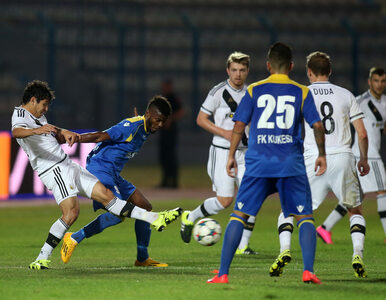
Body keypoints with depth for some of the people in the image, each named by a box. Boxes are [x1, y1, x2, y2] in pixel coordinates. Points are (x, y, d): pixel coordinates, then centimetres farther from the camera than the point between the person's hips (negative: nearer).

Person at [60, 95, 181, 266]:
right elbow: (100, 137, -21)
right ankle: (73, 239, -14)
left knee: (145, 207, 7)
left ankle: (142, 258, 14)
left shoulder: (145, 129, 13)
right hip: (100, 169, -10)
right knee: (118, 213, -23)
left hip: (114, 175, 10)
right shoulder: (132, 126, -17)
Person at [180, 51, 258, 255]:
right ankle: (190, 218, 17)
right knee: (224, 200, -9)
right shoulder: (218, 92, -9)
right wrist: (224, 133, -16)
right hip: (222, 152, -5)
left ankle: (243, 245, 0)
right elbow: (201, 119, -6)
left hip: (244, 152, 5)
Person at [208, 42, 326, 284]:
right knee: (305, 217, 8)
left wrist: (231, 156, 11)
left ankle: (223, 273, 1)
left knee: (239, 215, 6)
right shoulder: (302, 92, 6)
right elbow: (317, 126, 1)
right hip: (291, 164, 0)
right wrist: (321, 155, 14)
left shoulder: (254, 90, 7)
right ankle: (308, 271, -7)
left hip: (258, 164, 0)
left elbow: (239, 125, 3)